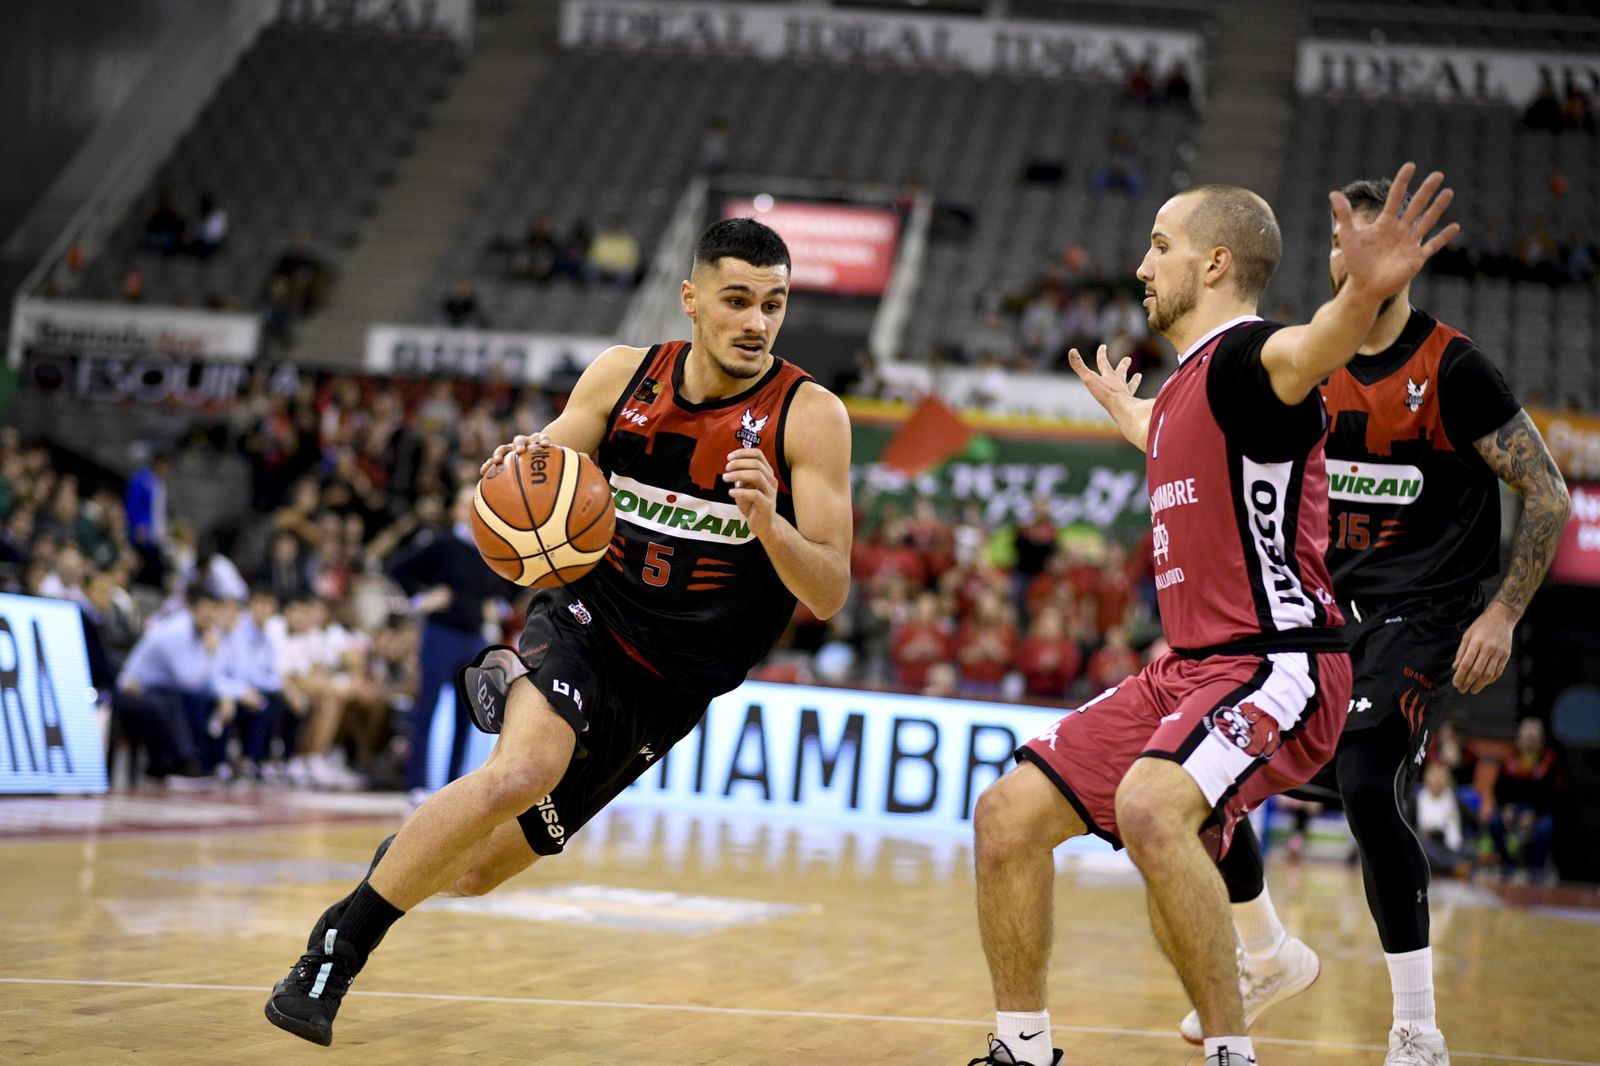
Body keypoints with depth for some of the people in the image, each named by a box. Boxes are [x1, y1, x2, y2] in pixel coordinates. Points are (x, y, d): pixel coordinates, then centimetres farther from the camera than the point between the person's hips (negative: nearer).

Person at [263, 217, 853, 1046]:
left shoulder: (809, 417, -12)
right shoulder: (623, 374, -3)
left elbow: (829, 595, -14)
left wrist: (768, 522, -34)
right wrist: (516, 472, -17)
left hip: (669, 688, 0)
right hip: (584, 620, 0)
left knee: (474, 872, 5)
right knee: (525, 768, -33)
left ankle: (410, 853, 43)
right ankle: (335, 949, -17)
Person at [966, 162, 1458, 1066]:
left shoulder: (1245, 357, -12)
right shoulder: (1190, 381, 16)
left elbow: (1307, 352, -39)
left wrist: (1366, 294, -62)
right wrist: (1123, 406, 62)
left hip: (1276, 666, -10)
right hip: (1188, 668, 10)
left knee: (1149, 807, -36)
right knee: (1010, 814, 6)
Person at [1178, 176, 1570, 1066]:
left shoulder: (1453, 367, -10)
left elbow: (1549, 495, -8)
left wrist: (1503, 615, -15)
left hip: (1418, 617, -7)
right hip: (1323, 611, 7)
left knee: (1366, 787, -26)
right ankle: (1270, 957, 25)